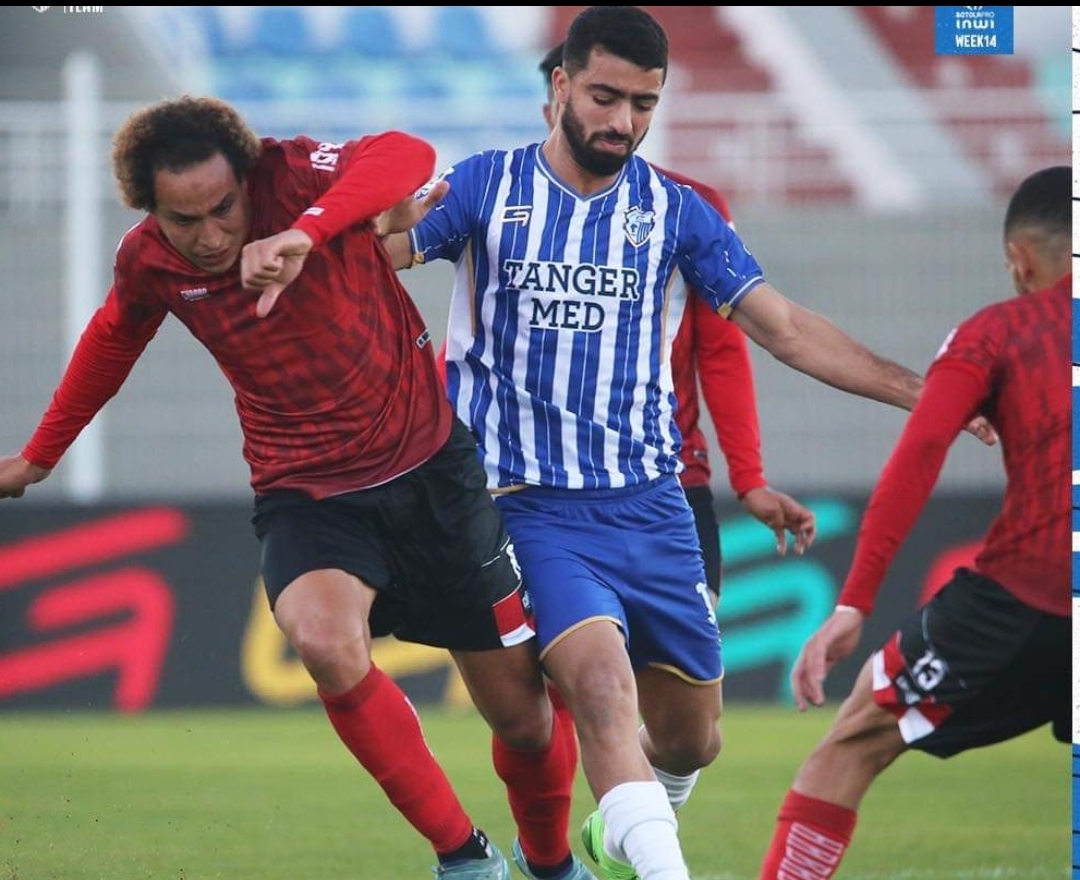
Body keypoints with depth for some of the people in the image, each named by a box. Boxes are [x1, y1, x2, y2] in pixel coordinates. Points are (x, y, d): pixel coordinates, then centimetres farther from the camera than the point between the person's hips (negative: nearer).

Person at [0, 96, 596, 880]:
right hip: (305, 493, 2)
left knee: (522, 711, 4)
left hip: (429, 469, -2)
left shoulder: (294, 179, -19)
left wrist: (305, 233, -54)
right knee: (325, 642, -31)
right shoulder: (147, 264, -7)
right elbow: (112, 341, 17)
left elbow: (409, 157, -40)